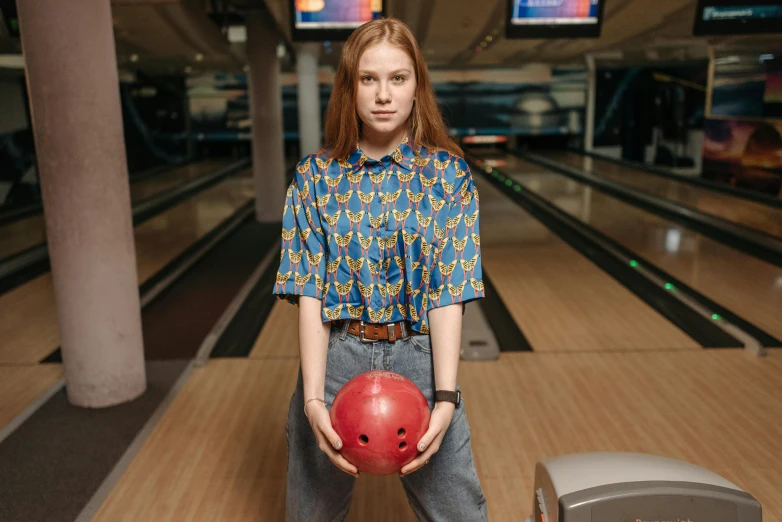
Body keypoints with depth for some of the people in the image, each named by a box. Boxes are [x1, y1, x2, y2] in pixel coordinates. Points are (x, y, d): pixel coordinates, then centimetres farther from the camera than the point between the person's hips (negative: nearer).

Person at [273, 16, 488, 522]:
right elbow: (311, 292, -7)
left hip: (421, 358, 0)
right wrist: (313, 398, -16)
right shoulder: (315, 177, -3)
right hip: (336, 357, 1)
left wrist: (445, 398, -18)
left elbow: (449, 293, -8)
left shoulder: (448, 174, -4)